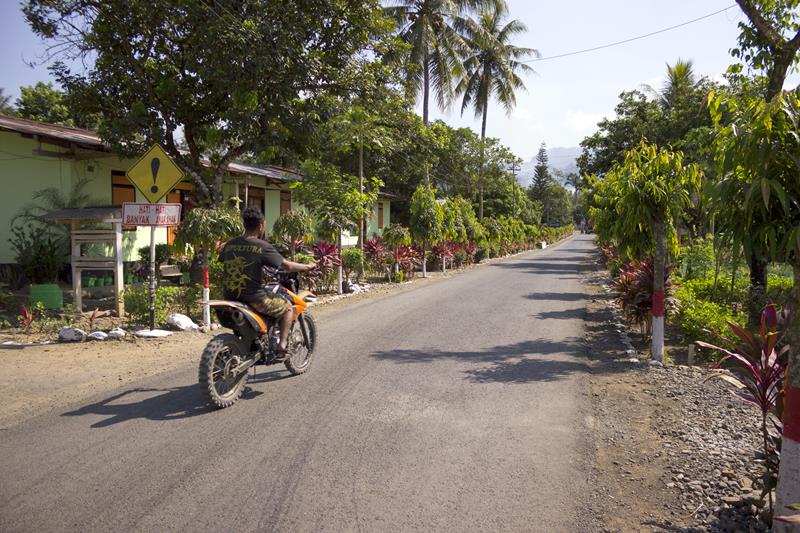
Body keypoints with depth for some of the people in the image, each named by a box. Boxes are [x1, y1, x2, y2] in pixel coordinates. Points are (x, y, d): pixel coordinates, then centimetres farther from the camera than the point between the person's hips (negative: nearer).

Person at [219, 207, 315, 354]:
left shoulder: (229, 244, 4)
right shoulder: (263, 246, -12)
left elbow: (221, 259, 24)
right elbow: (287, 266, -12)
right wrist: (307, 267, 6)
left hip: (230, 297, 6)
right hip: (254, 298, -6)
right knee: (288, 308, 15)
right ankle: (282, 344, 3)